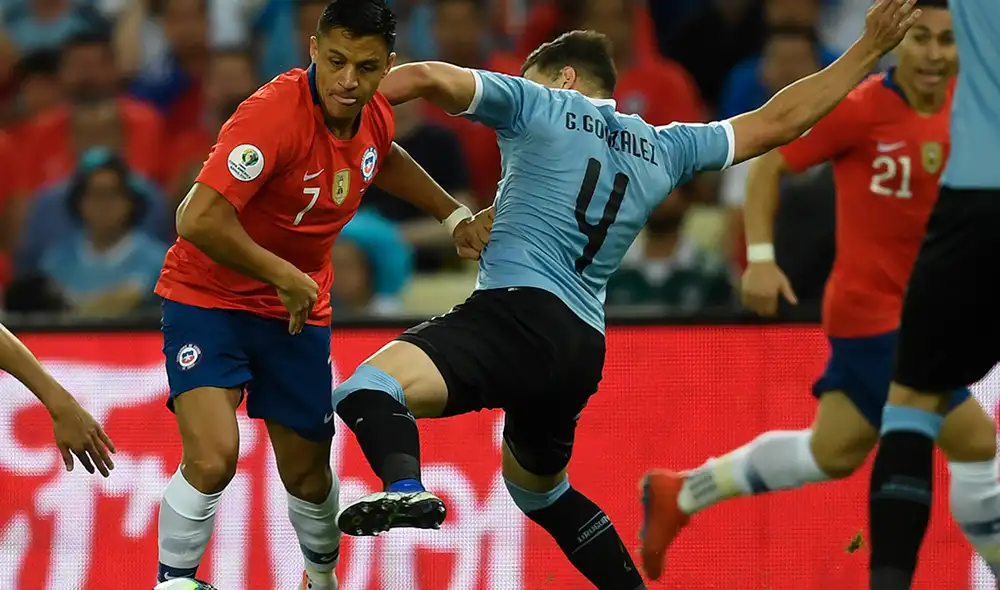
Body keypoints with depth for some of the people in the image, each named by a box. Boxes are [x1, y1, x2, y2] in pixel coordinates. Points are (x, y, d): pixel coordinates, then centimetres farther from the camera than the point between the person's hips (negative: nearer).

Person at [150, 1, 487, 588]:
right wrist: (284, 276, -27)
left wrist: (454, 213, 17)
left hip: (299, 311, 6)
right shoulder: (274, 113, -30)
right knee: (212, 459, -24)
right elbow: (200, 219, -36)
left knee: (308, 473, 13)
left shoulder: (375, 115, -6)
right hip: (208, 298, -6)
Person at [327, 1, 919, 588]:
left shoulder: (539, 105, 10)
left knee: (369, 389, -28)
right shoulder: (663, 148, 22)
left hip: (519, 316, -7)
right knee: (537, 486, 34)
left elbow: (428, 77, -3)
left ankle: (405, 490, -59)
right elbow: (777, 122, 29)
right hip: (584, 350, 7)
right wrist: (869, 49, 37)